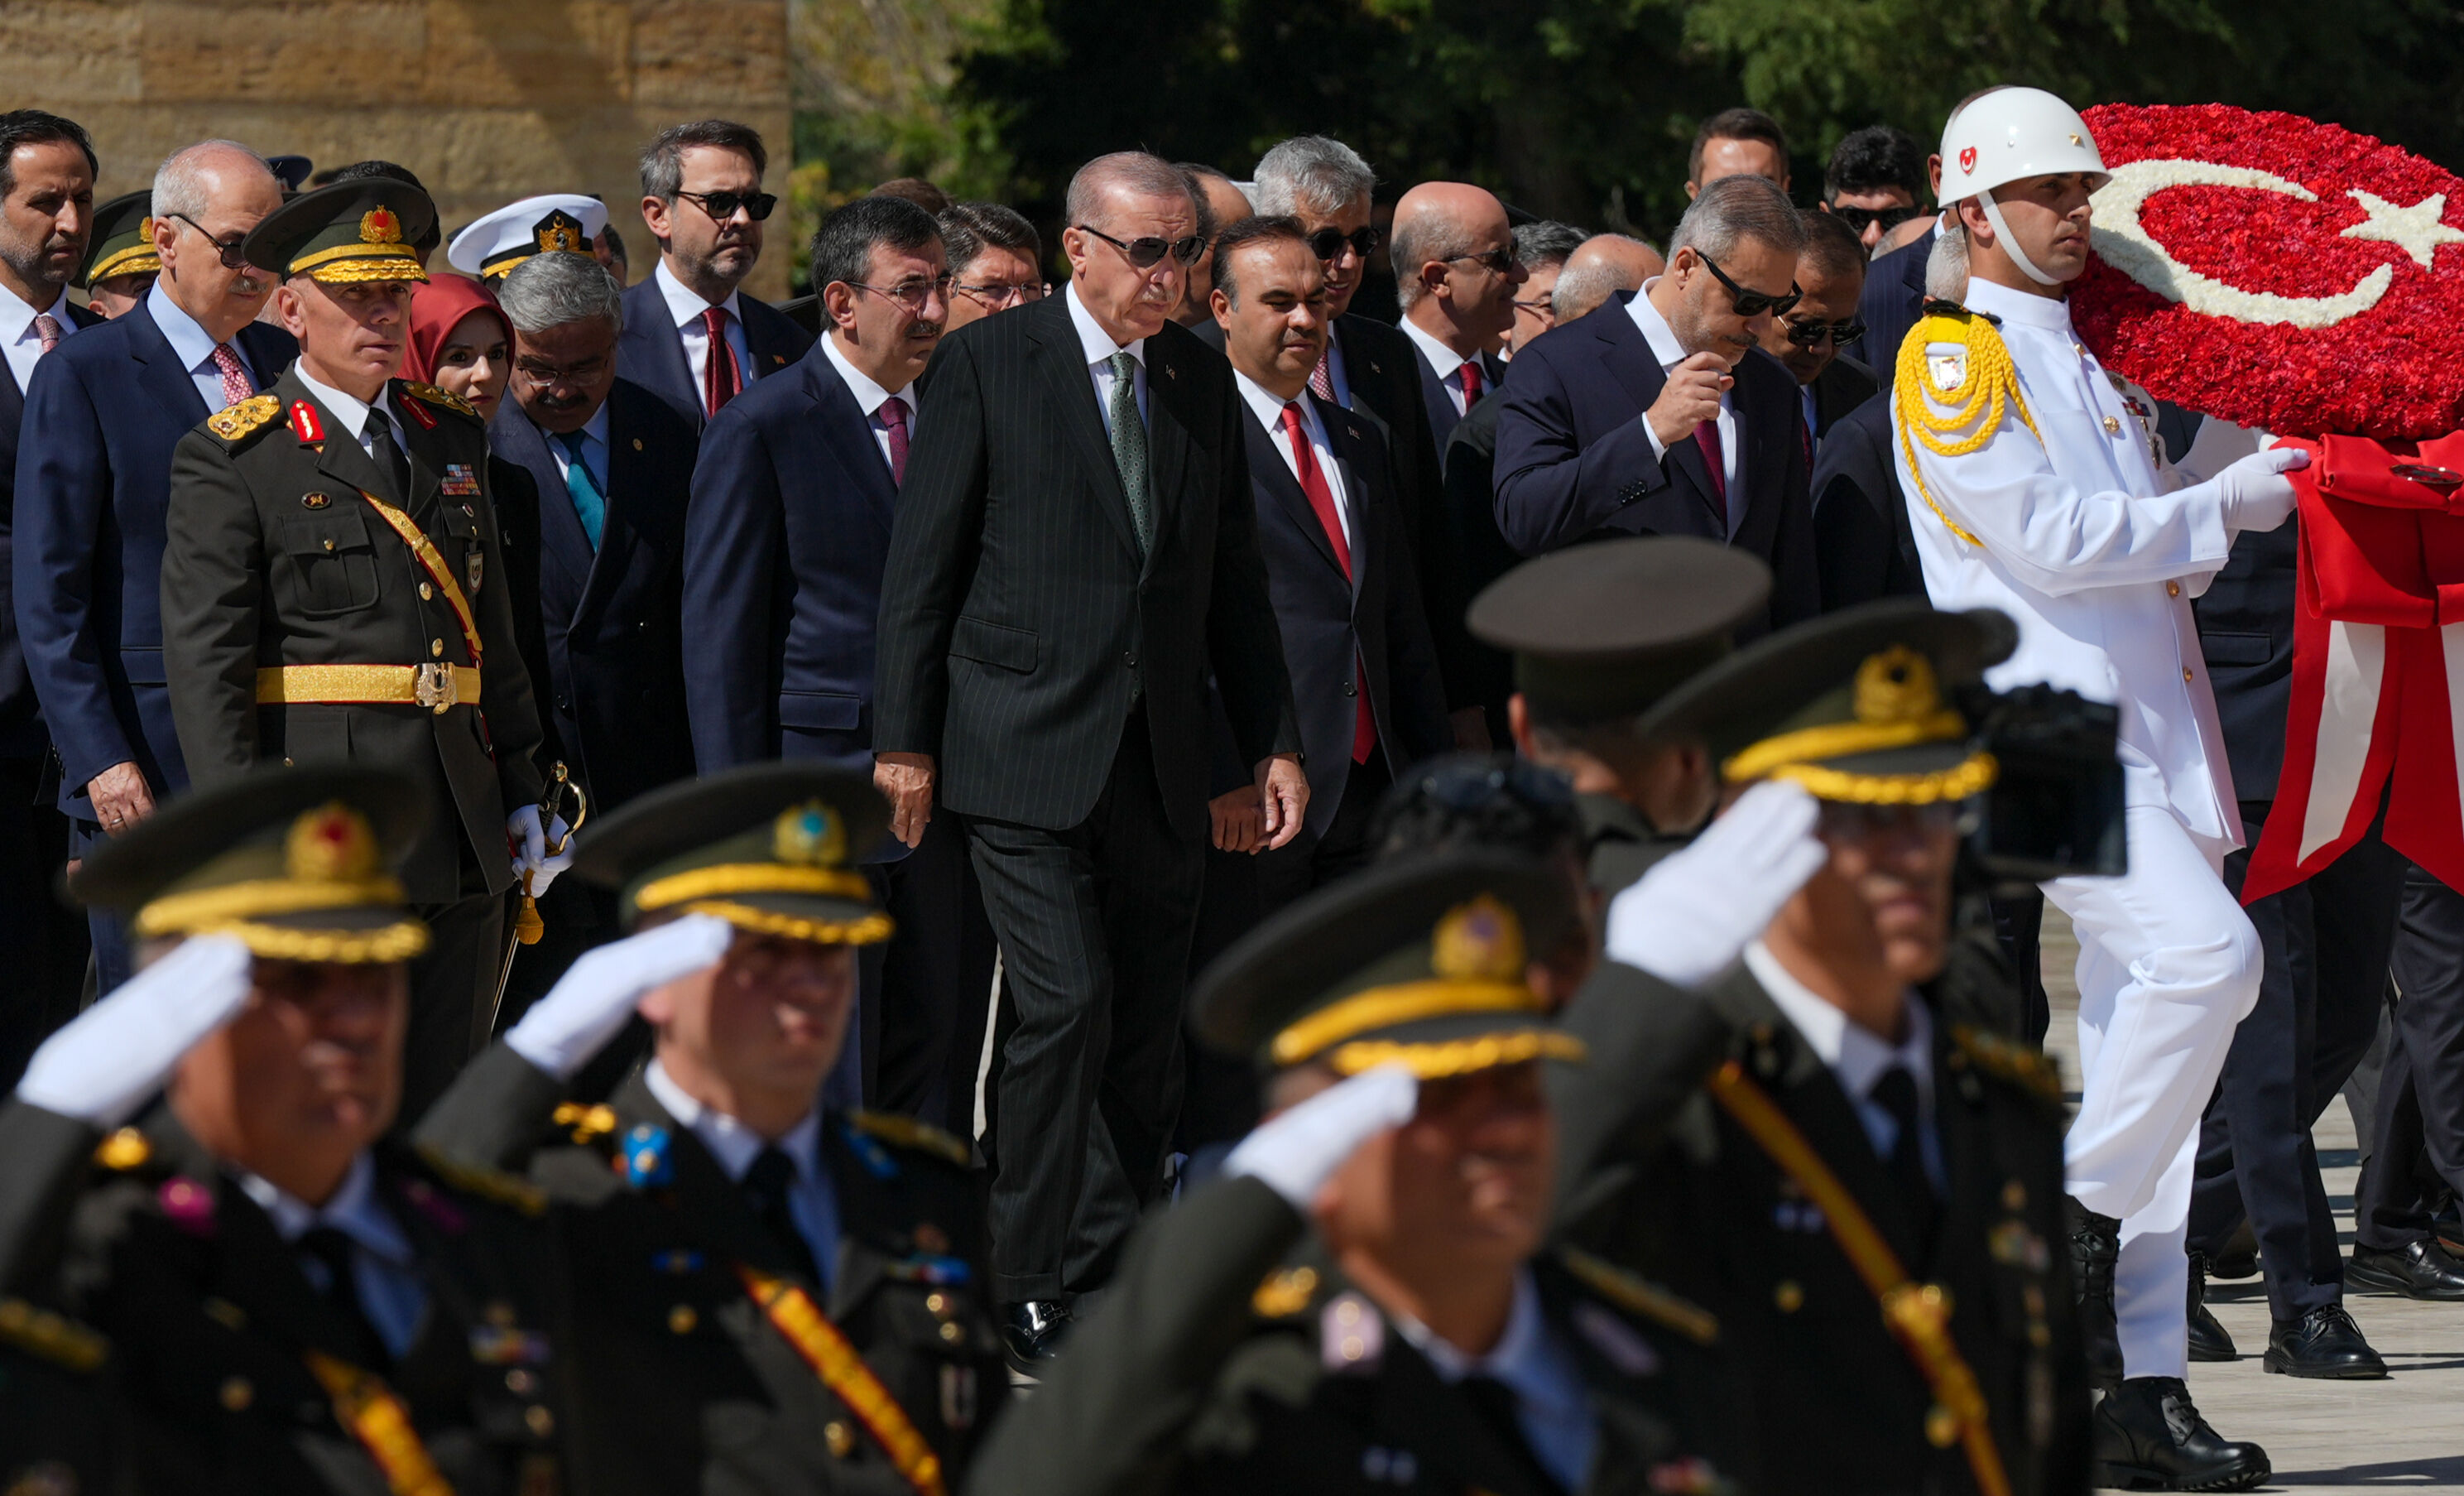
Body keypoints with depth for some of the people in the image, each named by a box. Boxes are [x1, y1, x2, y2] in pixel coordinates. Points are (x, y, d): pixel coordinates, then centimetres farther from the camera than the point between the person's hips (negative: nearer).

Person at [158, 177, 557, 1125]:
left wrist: (521, 794, 17)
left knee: (444, 1110, 6)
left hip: (461, 839, 6)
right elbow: (203, 657, -9)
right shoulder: (234, 459, -3)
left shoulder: (451, 439, 17)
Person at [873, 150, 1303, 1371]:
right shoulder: (990, 365, -4)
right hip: (1027, 753, -5)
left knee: (1146, 1034, 5)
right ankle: (1032, 1294, -3)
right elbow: (921, 562, -3)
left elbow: (1232, 576, 18)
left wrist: (1271, 741, 14)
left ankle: (1111, 1280, 14)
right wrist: (906, 741, -5)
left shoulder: (1201, 379, 12)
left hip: (1160, 765, 5)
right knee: (1068, 1007, -13)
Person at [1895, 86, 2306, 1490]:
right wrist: (2222, 510, -7)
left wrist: (2248, 476, 12)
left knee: (2144, 1030, 6)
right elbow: (2049, 541, -15)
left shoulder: (2096, 362, 21)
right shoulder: (1954, 359, -5)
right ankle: (2080, 1215, -10)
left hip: (2148, 722, 8)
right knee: (2204, 951, -26)